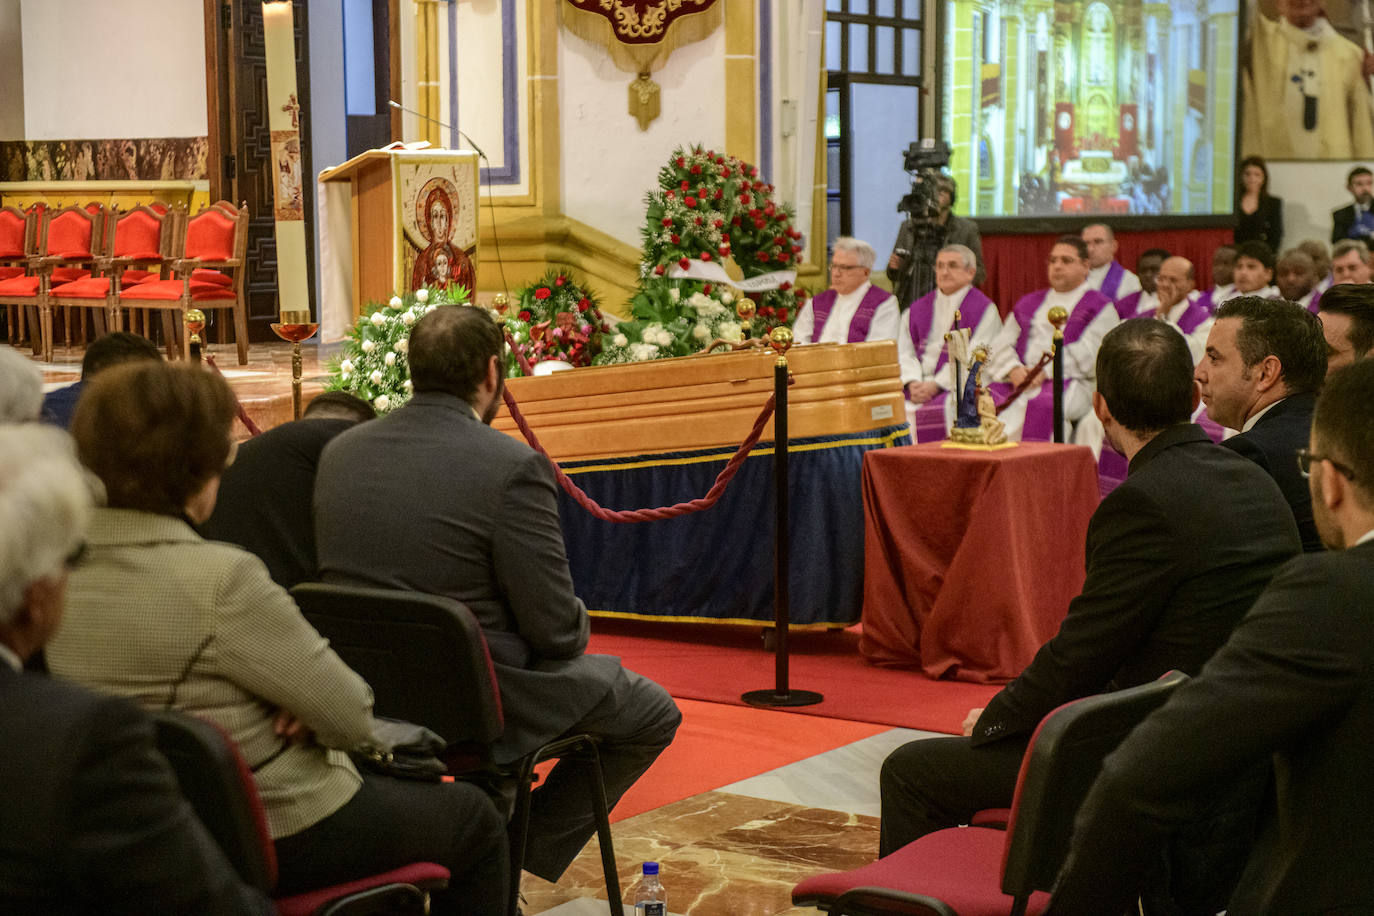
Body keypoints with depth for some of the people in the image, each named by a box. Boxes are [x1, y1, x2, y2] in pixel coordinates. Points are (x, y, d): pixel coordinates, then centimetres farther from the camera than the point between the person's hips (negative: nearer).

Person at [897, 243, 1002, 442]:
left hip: (960, 386, -5)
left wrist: (936, 385, -17)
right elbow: (905, 351, 11)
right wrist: (913, 382, -9)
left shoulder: (983, 309, 0)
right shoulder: (919, 308, 19)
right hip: (920, 385, 5)